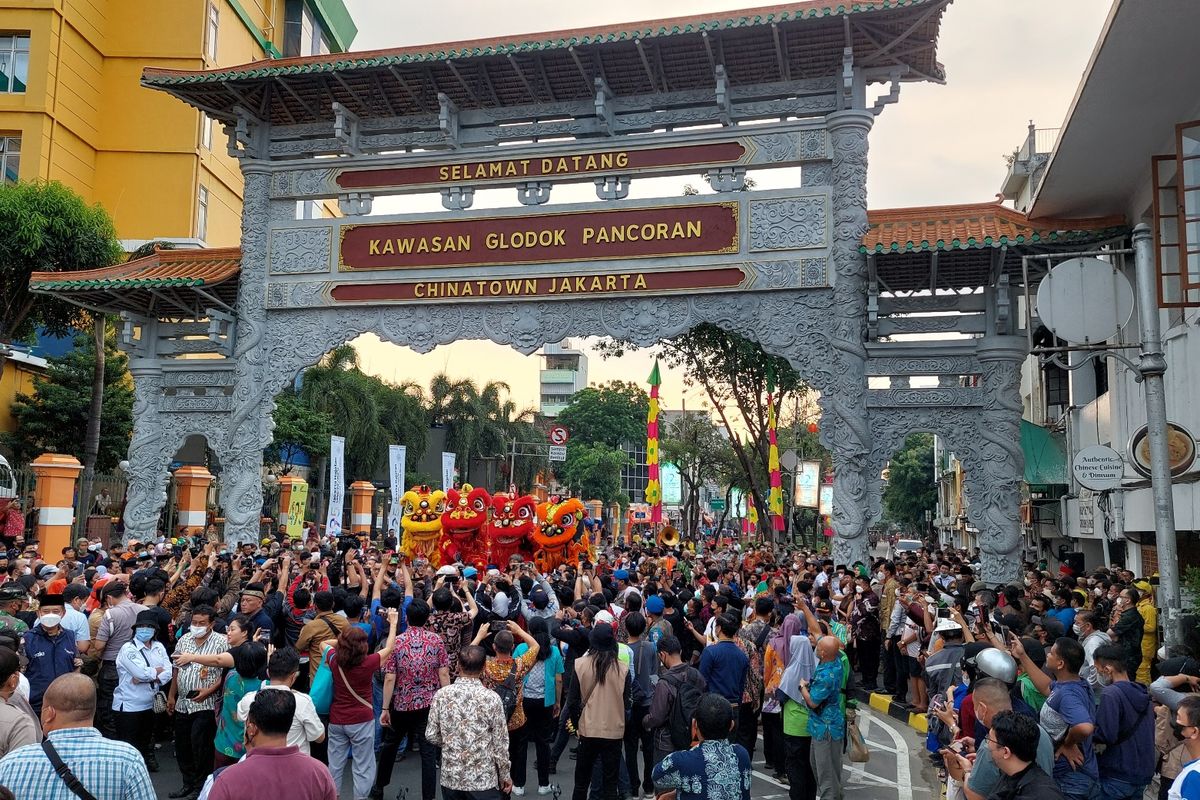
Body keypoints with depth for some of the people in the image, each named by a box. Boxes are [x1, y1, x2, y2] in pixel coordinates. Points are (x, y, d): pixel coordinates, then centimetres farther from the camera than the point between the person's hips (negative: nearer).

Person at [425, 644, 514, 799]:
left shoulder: (441, 695, -6)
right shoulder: (491, 698, -14)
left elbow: (431, 735, 0)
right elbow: (500, 743, -8)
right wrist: (505, 775, 5)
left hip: (450, 778, 3)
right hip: (483, 780, -3)